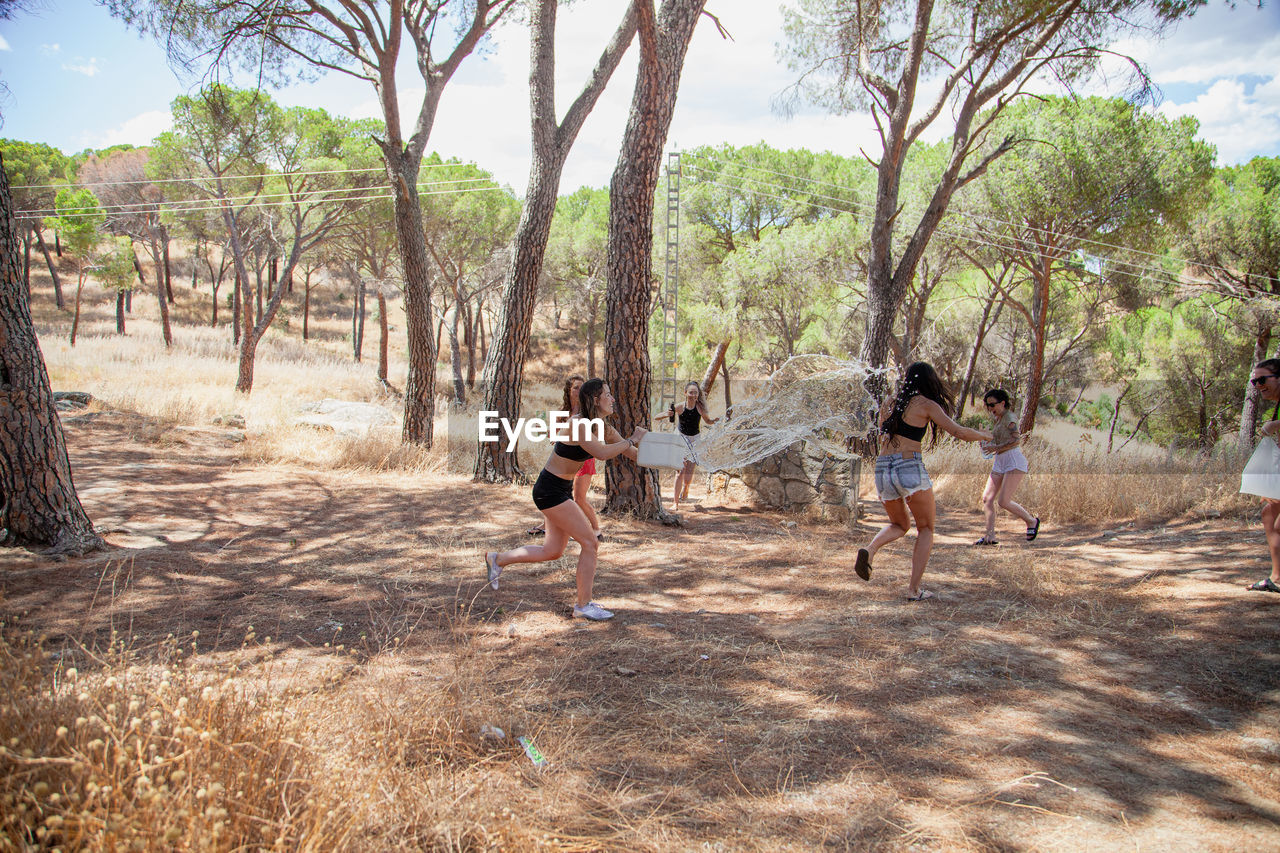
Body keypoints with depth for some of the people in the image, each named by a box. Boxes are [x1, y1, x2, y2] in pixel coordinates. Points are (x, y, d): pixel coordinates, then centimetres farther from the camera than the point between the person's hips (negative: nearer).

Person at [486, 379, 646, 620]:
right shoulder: (576, 424, -22)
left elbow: (627, 451, 13)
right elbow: (603, 453, -34)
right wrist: (632, 439, -21)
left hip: (562, 490, 10)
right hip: (550, 491, -10)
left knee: (552, 551, 16)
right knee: (590, 543, -7)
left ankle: (497, 559, 31)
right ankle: (583, 605, 5)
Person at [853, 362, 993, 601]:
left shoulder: (889, 403, 14)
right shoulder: (927, 405, -1)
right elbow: (960, 433, -6)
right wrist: (984, 435, 14)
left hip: (883, 469, 5)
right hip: (910, 468, -5)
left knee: (900, 525, 25)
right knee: (926, 530, 13)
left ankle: (870, 550, -4)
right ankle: (913, 589, 4)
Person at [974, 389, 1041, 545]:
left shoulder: (1008, 417, -8)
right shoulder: (999, 419, 20)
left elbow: (1016, 440, -21)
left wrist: (996, 448, -19)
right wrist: (987, 444, 9)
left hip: (1014, 461, -9)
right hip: (999, 462, 9)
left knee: (1004, 501, -13)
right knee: (987, 498, -3)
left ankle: (1032, 521, 10)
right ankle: (990, 536, -3)